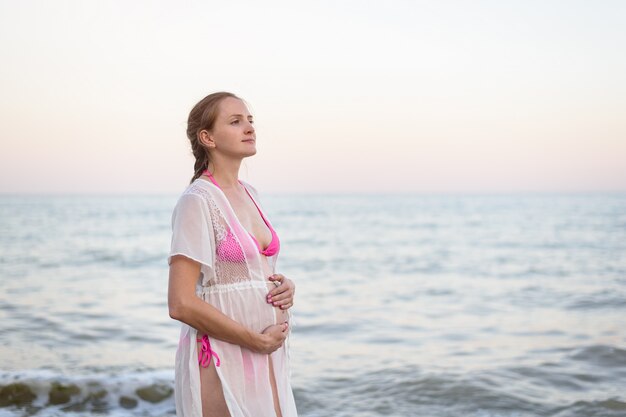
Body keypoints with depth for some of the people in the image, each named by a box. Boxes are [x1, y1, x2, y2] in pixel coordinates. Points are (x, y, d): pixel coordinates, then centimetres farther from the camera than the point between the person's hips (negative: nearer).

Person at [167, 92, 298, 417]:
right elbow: (181, 304, -20)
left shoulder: (248, 194, 10)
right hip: (221, 360, -7)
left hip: (264, 359, 7)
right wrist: (258, 340, -14)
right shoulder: (196, 201, -14)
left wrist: (285, 287, 0)